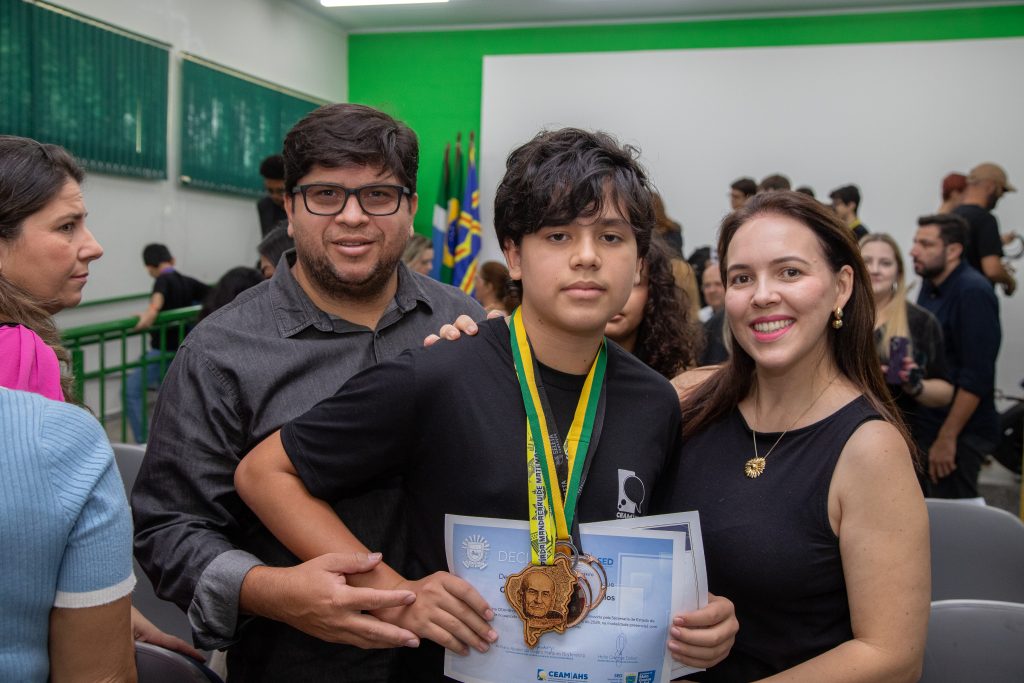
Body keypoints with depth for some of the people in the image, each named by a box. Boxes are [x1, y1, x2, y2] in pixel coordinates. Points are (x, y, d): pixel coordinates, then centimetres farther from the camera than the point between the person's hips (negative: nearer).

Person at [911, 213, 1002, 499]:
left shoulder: (973, 292, -16)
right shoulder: (931, 285, 10)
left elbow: (977, 378, -21)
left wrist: (947, 438, -21)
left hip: (961, 433, -8)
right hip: (927, 423, 8)